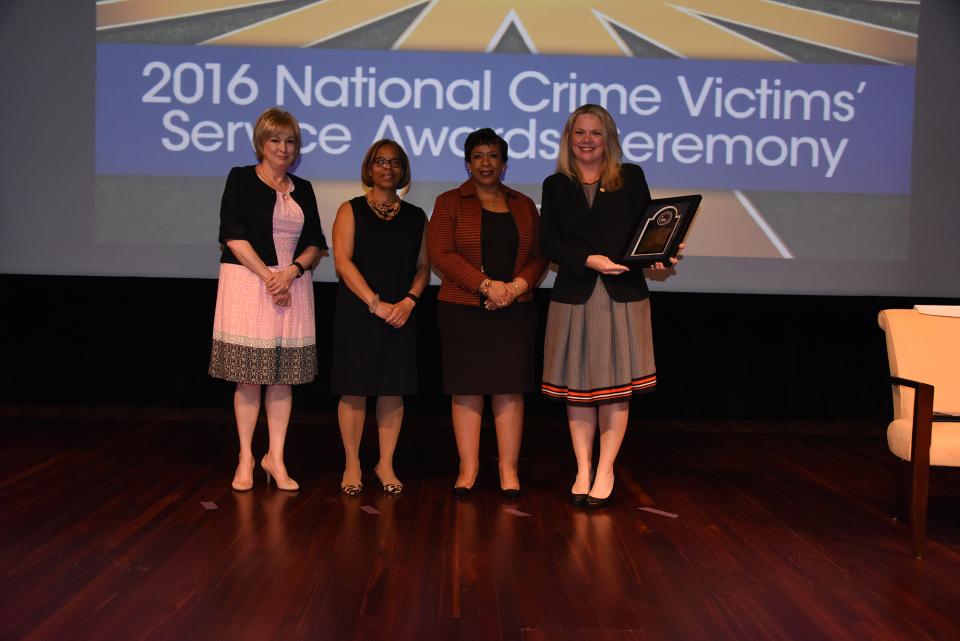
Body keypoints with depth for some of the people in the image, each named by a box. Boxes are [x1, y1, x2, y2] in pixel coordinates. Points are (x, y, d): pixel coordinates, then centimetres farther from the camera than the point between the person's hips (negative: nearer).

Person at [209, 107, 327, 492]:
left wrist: (292, 271, -9)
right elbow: (234, 236, -7)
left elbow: (315, 245, 10)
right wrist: (269, 277, -14)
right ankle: (245, 458, 12)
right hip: (247, 283, -4)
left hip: (293, 284, 4)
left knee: (283, 376, 5)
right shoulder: (241, 179, 2)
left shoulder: (302, 189, 15)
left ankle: (275, 457, 14)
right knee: (248, 376, 0)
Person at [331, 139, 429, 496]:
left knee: (393, 390, 4)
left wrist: (409, 301, -10)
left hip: (400, 315, 3)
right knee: (355, 388, -1)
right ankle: (352, 465, 11)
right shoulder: (351, 210, 3)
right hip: (358, 312, -2)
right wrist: (375, 303, -15)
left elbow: (423, 266, 9)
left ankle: (386, 464, 15)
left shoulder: (416, 217, 12)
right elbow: (343, 261, -7)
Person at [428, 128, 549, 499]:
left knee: (510, 388, 1)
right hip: (462, 311, -2)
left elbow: (540, 256, 9)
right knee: (467, 389, 1)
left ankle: (509, 469, 9)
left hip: (514, 311, 2)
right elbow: (441, 254, -7)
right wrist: (486, 285, -15)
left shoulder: (524, 205, 14)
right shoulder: (449, 203, 5)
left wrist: (517, 286, -10)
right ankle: (468, 466, 10)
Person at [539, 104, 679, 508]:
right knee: (577, 386, 4)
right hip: (575, 294, 1)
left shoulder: (631, 178, 7)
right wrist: (588, 260, -13)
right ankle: (582, 470, 15)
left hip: (623, 294, -1)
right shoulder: (556, 185, 8)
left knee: (616, 385, 1)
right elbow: (548, 243, 1)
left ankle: (605, 470, 13)